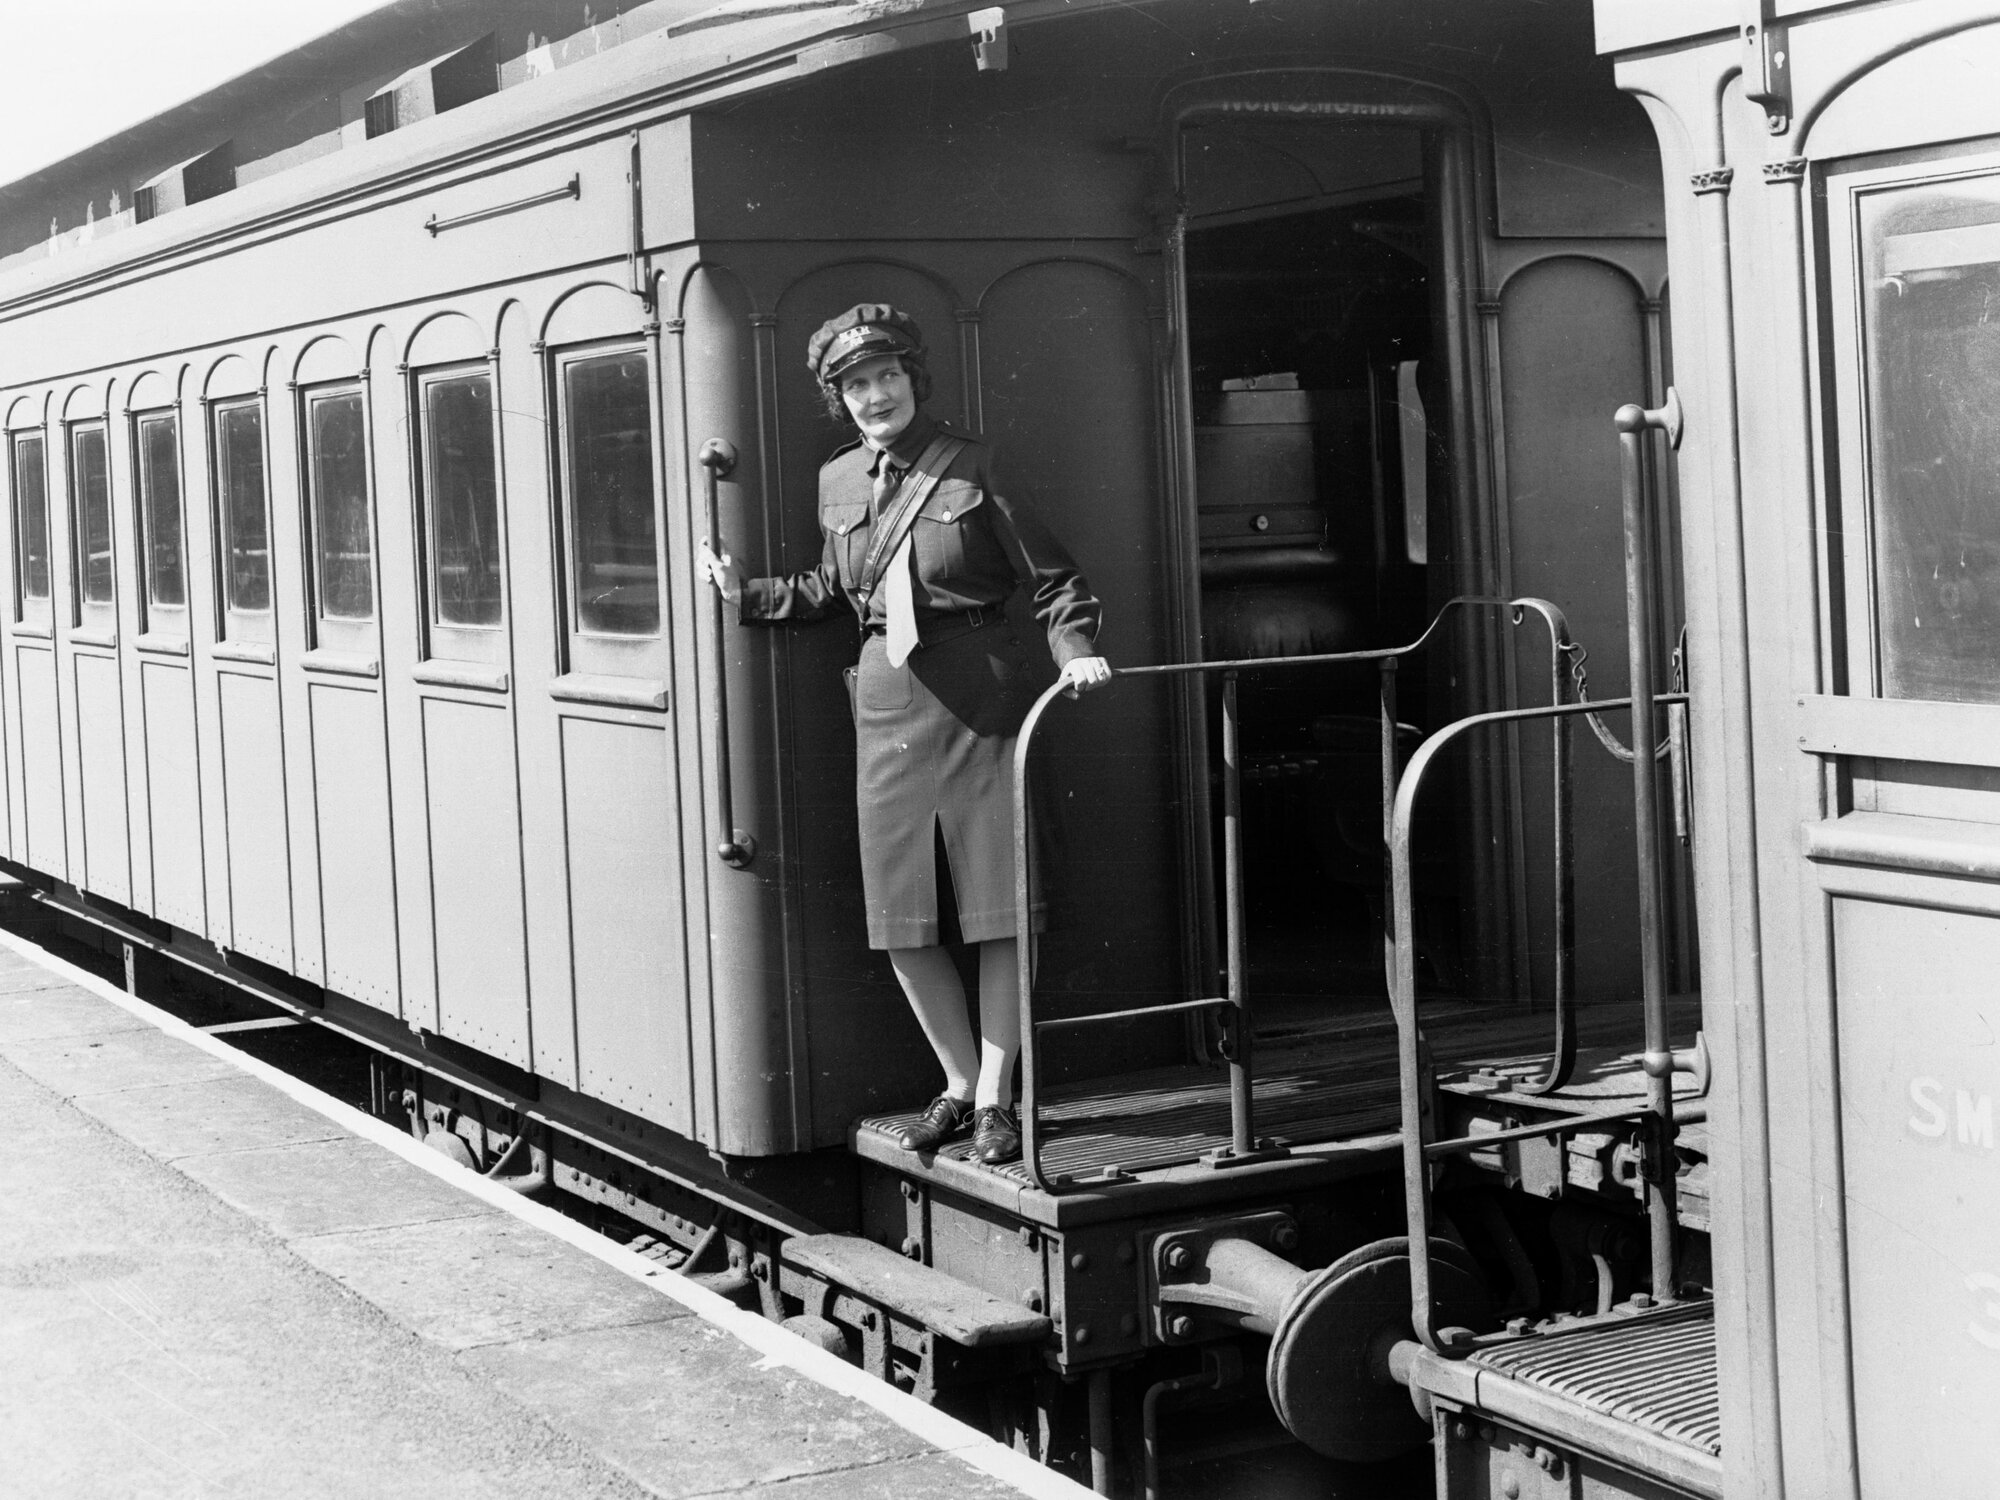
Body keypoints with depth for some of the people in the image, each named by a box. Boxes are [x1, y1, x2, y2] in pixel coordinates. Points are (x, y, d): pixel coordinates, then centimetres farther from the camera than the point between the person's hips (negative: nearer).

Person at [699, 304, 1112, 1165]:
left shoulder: (969, 467, -5)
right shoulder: (838, 483, 9)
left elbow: (1051, 578, -2)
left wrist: (1076, 651, -17)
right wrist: (745, 595, 13)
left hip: (980, 696, -4)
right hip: (887, 700, 5)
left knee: (999, 907, -1)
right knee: (902, 921, 7)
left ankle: (995, 1099, 9)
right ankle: (959, 1083, 23)